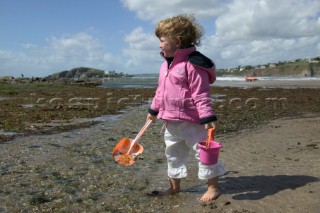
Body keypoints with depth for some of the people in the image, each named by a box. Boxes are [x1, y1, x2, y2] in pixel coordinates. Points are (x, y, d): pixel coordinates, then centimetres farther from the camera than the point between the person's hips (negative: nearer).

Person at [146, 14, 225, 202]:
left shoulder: (192, 64, -17)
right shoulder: (166, 64, 9)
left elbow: (201, 94, -21)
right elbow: (160, 91, 18)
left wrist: (208, 117, -24)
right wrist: (154, 110, 22)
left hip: (192, 121, -8)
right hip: (171, 121, 9)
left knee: (203, 152, 4)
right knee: (173, 154, 18)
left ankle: (213, 187, 20)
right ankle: (174, 186, 34)